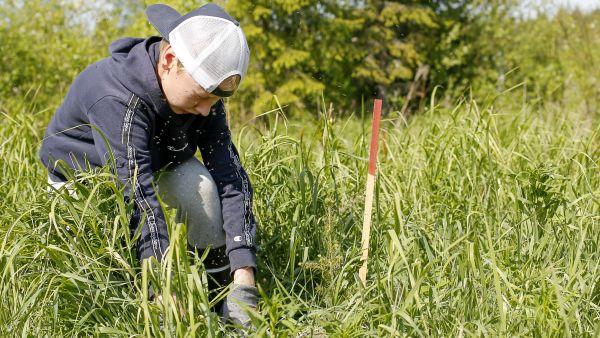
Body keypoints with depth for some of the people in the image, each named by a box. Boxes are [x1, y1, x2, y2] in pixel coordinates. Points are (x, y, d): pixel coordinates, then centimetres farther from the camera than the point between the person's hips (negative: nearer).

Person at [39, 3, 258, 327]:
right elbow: (139, 201, -48)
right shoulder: (115, 97, -41)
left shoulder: (204, 88, -22)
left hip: (155, 161, 3)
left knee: (200, 184, -27)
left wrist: (244, 279, -38)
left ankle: (216, 284, -13)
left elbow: (231, 178, -28)